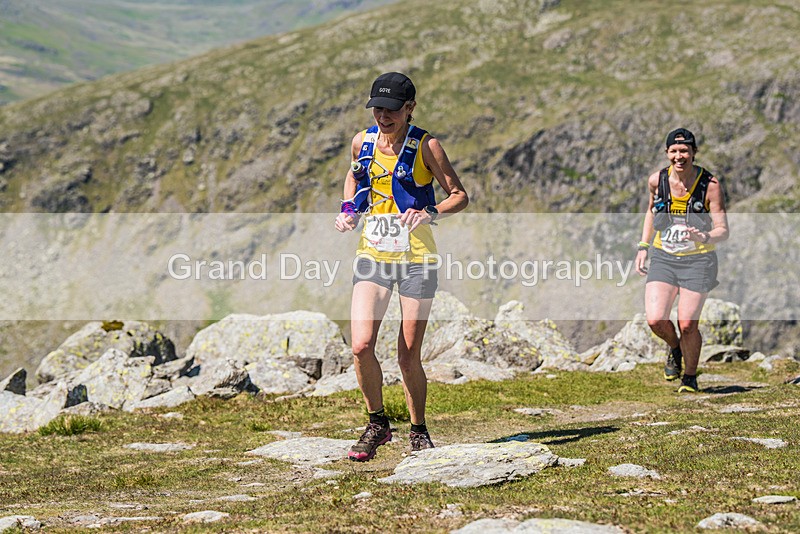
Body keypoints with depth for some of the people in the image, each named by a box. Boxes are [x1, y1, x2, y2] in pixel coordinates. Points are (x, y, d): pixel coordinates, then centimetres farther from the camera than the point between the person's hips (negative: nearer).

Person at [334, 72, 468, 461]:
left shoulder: (425, 146, -7)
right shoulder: (362, 141, 5)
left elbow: (460, 196, -4)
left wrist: (431, 213, -23)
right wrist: (348, 208, 8)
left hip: (416, 257, -3)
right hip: (372, 254, 3)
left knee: (409, 356, 0)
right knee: (361, 346, -12)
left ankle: (418, 431, 22)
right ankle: (377, 423, 10)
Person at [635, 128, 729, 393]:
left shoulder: (710, 184, -13)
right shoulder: (657, 180, -4)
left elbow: (723, 231, -10)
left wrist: (705, 237, -32)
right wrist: (643, 247, 13)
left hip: (697, 261, -2)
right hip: (663, 258, 3)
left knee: (687, 325, -8)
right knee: (655, 320, -13)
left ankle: (690, 377, 19)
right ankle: (675, 348, 23)